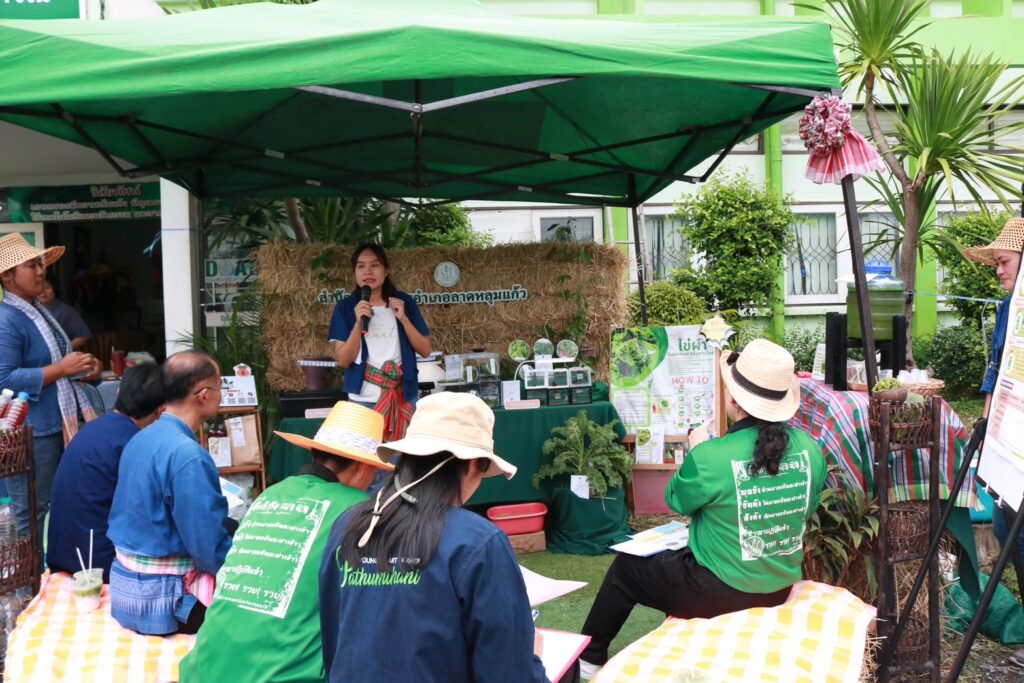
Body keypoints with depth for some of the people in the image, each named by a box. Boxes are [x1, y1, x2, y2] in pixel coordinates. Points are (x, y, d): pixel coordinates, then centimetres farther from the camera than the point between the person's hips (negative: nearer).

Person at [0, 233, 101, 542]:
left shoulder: (39, 310, 14)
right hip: (31, 434, -9)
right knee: (32, 514, 0)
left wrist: (79, 367, 6)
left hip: (60, 425, 10)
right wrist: (61, 369, -22)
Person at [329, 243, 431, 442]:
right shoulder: (346, 307, -1)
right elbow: (343, 360, -6)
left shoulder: (404, 302, 3)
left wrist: (403, 318, -11)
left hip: (403, 395, 1)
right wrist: (358, 322, -17)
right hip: (363, 399, -1)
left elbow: (425, 350, 1)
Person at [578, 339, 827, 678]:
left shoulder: (711, 457, -27)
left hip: (720, 593, -6)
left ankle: (589, 658, 37)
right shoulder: (811, 449, -11)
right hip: (780, 589, 6)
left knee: (626, 566, 18)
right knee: (679, 553, 33)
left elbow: (676, 500, -5)